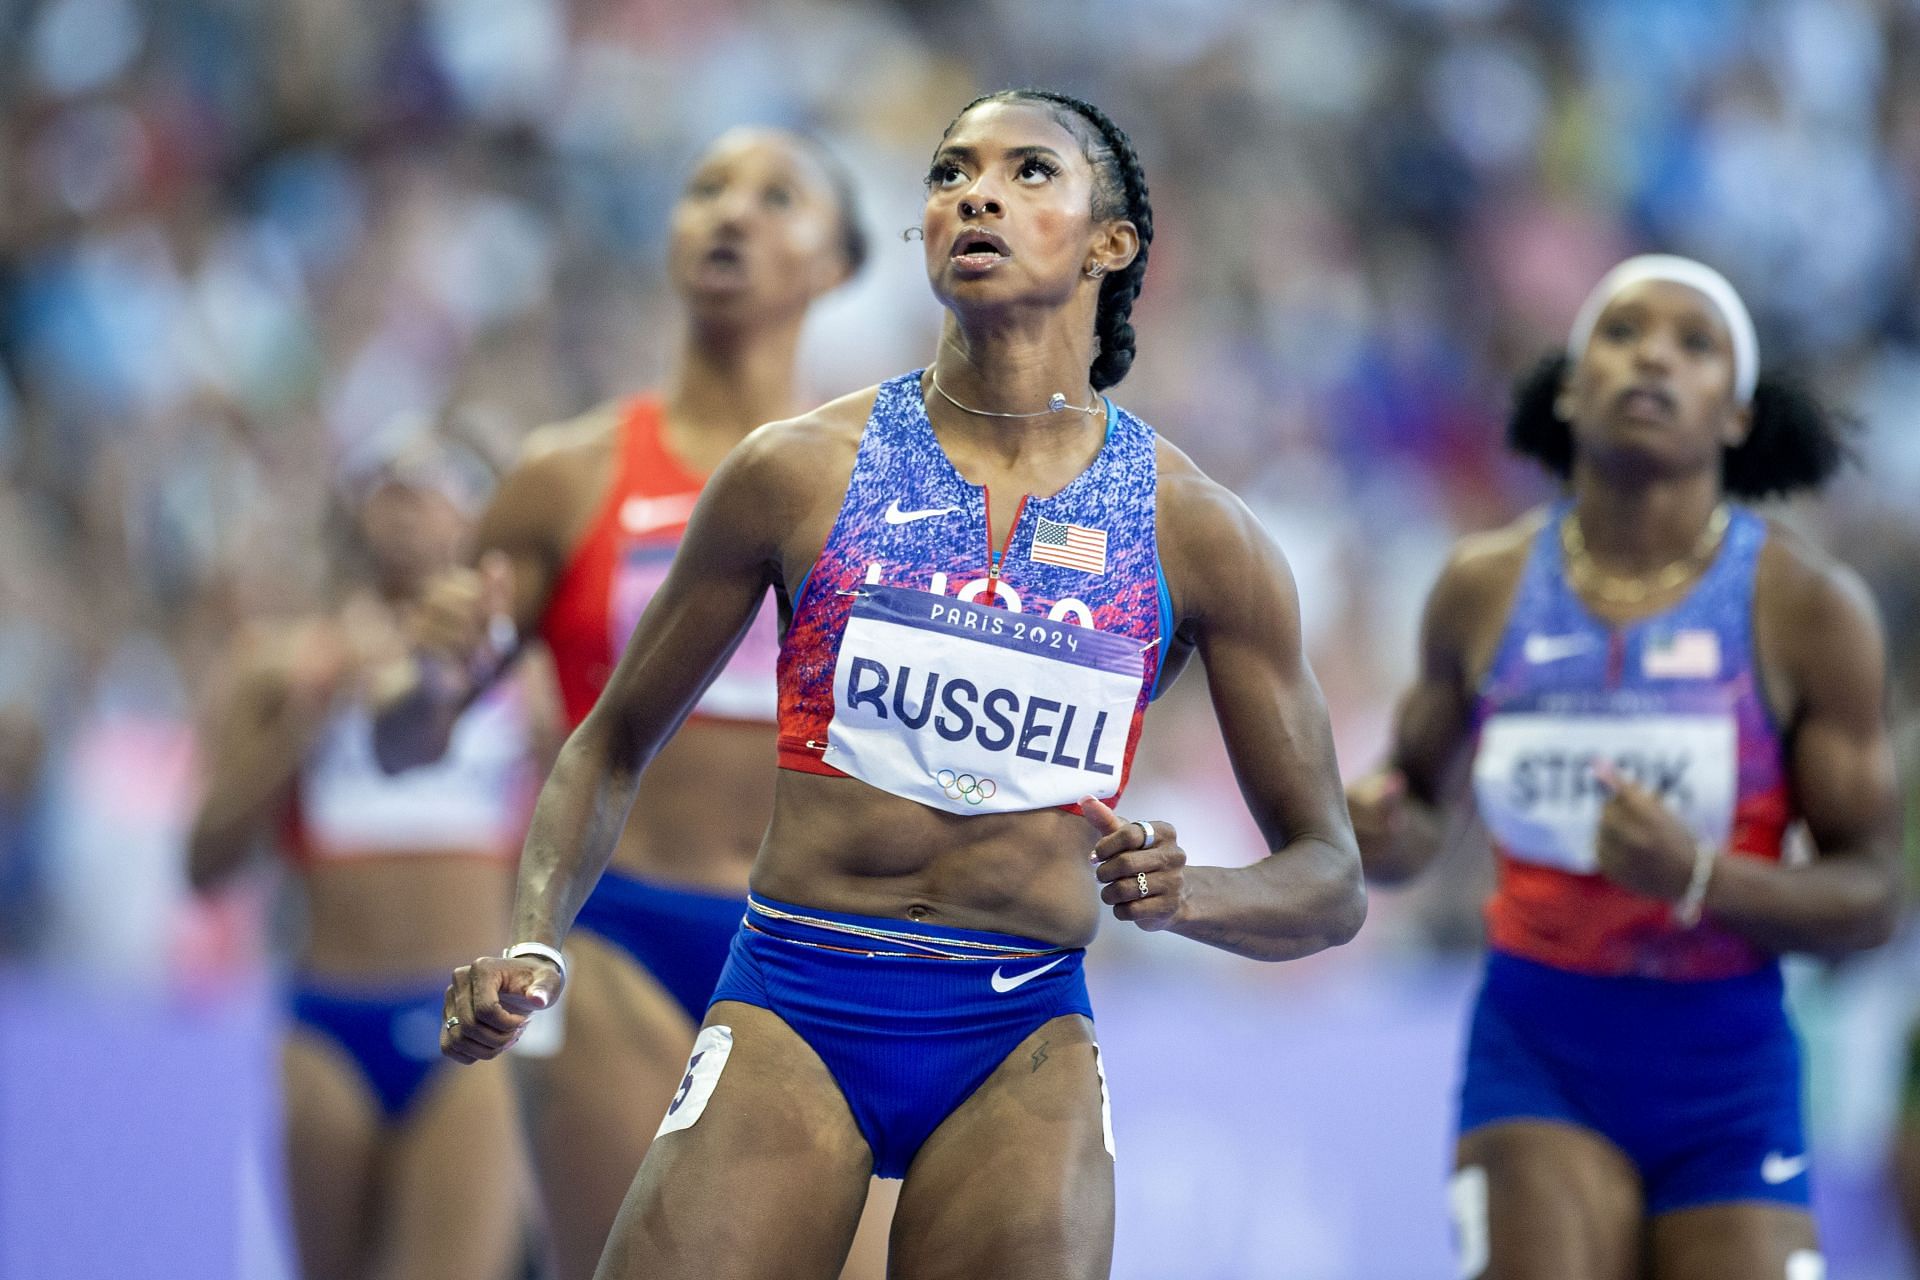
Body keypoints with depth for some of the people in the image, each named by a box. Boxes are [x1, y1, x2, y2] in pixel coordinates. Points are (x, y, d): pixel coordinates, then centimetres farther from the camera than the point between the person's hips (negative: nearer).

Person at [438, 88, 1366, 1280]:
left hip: (1025, 1042, 0)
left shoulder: (1197, 533, 4)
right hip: (790, 1010, 0)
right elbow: (614, 747, 13)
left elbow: (1332, 880, 7)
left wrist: (1185, 896, -15)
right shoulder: (801, 470, 3)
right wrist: (535, 943, -4)